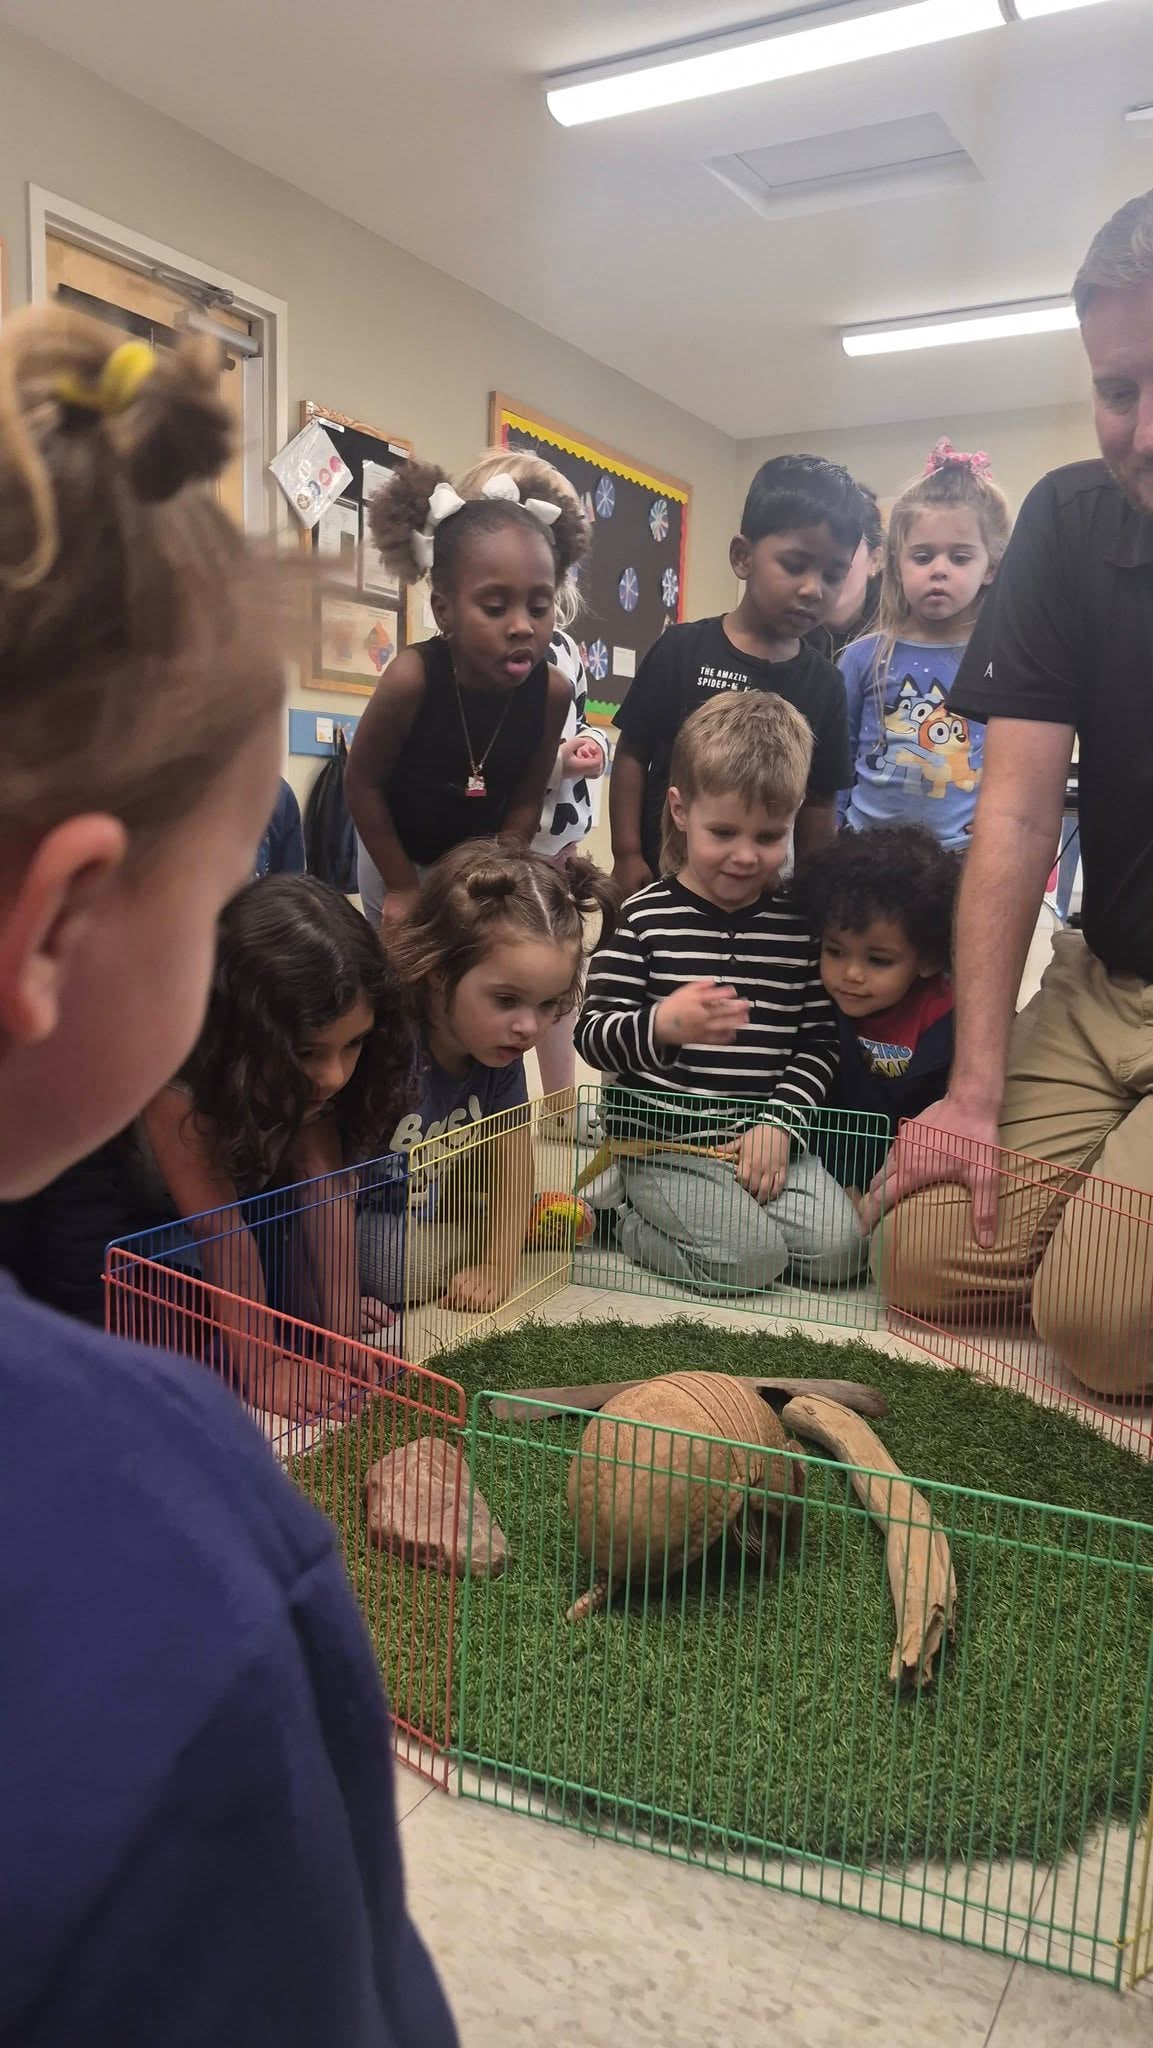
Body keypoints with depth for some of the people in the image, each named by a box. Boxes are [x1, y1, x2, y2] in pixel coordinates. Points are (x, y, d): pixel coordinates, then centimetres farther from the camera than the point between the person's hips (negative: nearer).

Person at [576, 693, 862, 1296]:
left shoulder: (800, 923, 4)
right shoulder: (645, 918, -6)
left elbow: (820, 1040, 6)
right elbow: (592, 1033, -10)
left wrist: (779, 1123, -8)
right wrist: (661, 1025, -31)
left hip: (766, 1136, 4)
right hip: (664, 1139, -4)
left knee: (839, 1248, -10)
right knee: (752, 1258, -20)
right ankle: (627, 1215, 5)